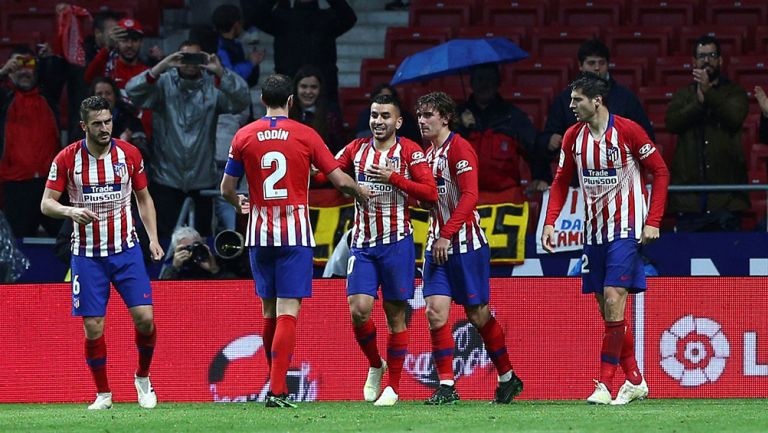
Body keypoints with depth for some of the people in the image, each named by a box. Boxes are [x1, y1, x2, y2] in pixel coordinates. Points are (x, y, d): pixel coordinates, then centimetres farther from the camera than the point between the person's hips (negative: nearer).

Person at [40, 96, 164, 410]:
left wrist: (153, 237, 1)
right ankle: (103, 394, 13)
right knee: (93, 328, -3)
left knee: (144, 317, -11)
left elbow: (144, 197, 11)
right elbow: (46, 203, -4)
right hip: (87, 254, -1)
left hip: (126, 249, 1)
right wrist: (71, 211, -25)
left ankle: (143, 377, 15)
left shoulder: (129, 154, -1)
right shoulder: (66, 159, -6)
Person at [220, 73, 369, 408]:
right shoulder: (306, 135, -3)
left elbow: (227, 189, 8)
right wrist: (362, 192, 19)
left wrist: (239, 204, 31)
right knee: (287, 312, -6)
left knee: (269, 311, 15)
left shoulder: (244, 136, 3)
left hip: (260, 232, 3)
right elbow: (339, 180, -2)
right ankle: (277, 390, -17)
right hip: (295, 233, -3)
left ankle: (276, 382, 23)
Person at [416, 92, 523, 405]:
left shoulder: (459, 148, -12)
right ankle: (446, 386, -5)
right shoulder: (427, 154, 13)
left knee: (478, 315, 2)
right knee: (435, 311, -7)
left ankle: (508, 377, 19)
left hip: (465, 244, -7)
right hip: (437, 245, 7)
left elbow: (470, 196, -19)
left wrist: (446, 235, -23)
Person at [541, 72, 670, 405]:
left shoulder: (628, 131, -11)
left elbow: (660, 172, -5)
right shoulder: (573, 137, 5)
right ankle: (635, 381, 17)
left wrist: (653, 222, -11)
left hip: (626, 229, -6)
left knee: (613, 300, -15)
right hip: (594, 231, 6)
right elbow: (561, 181, 14)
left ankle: (605, 384, -12)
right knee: (607, 310, 6)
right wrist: (550, 222, 1)